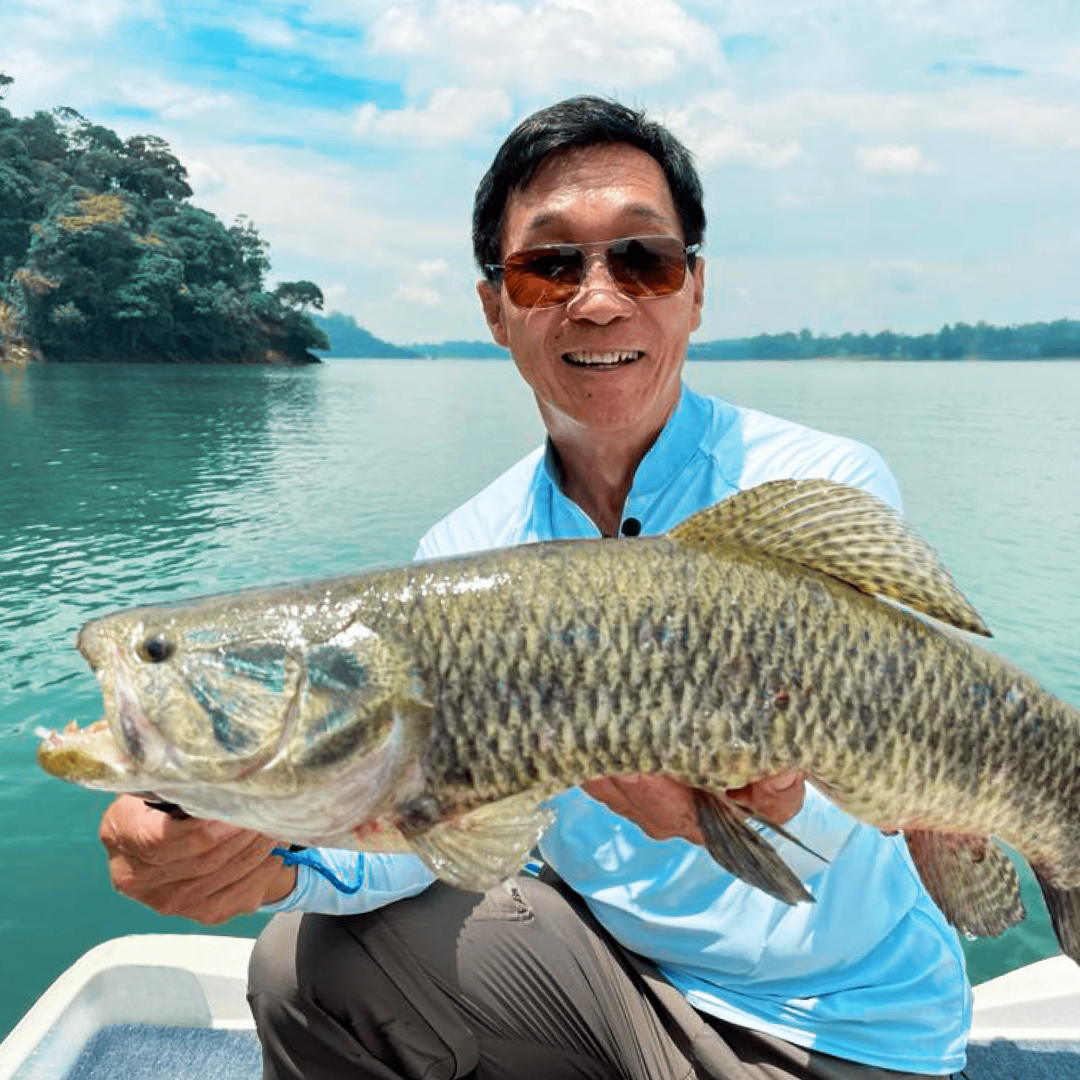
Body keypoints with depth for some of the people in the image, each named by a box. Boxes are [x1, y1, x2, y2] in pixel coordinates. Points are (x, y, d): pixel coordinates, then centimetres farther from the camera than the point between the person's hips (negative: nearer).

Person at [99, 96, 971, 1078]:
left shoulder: (829, 487, -19)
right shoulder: (464, 552, -5)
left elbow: (827, 828, -26)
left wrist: (768, 804, -49)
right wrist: (272, 856, -32)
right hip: (607, 950, 3)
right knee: (308, 968, -4)